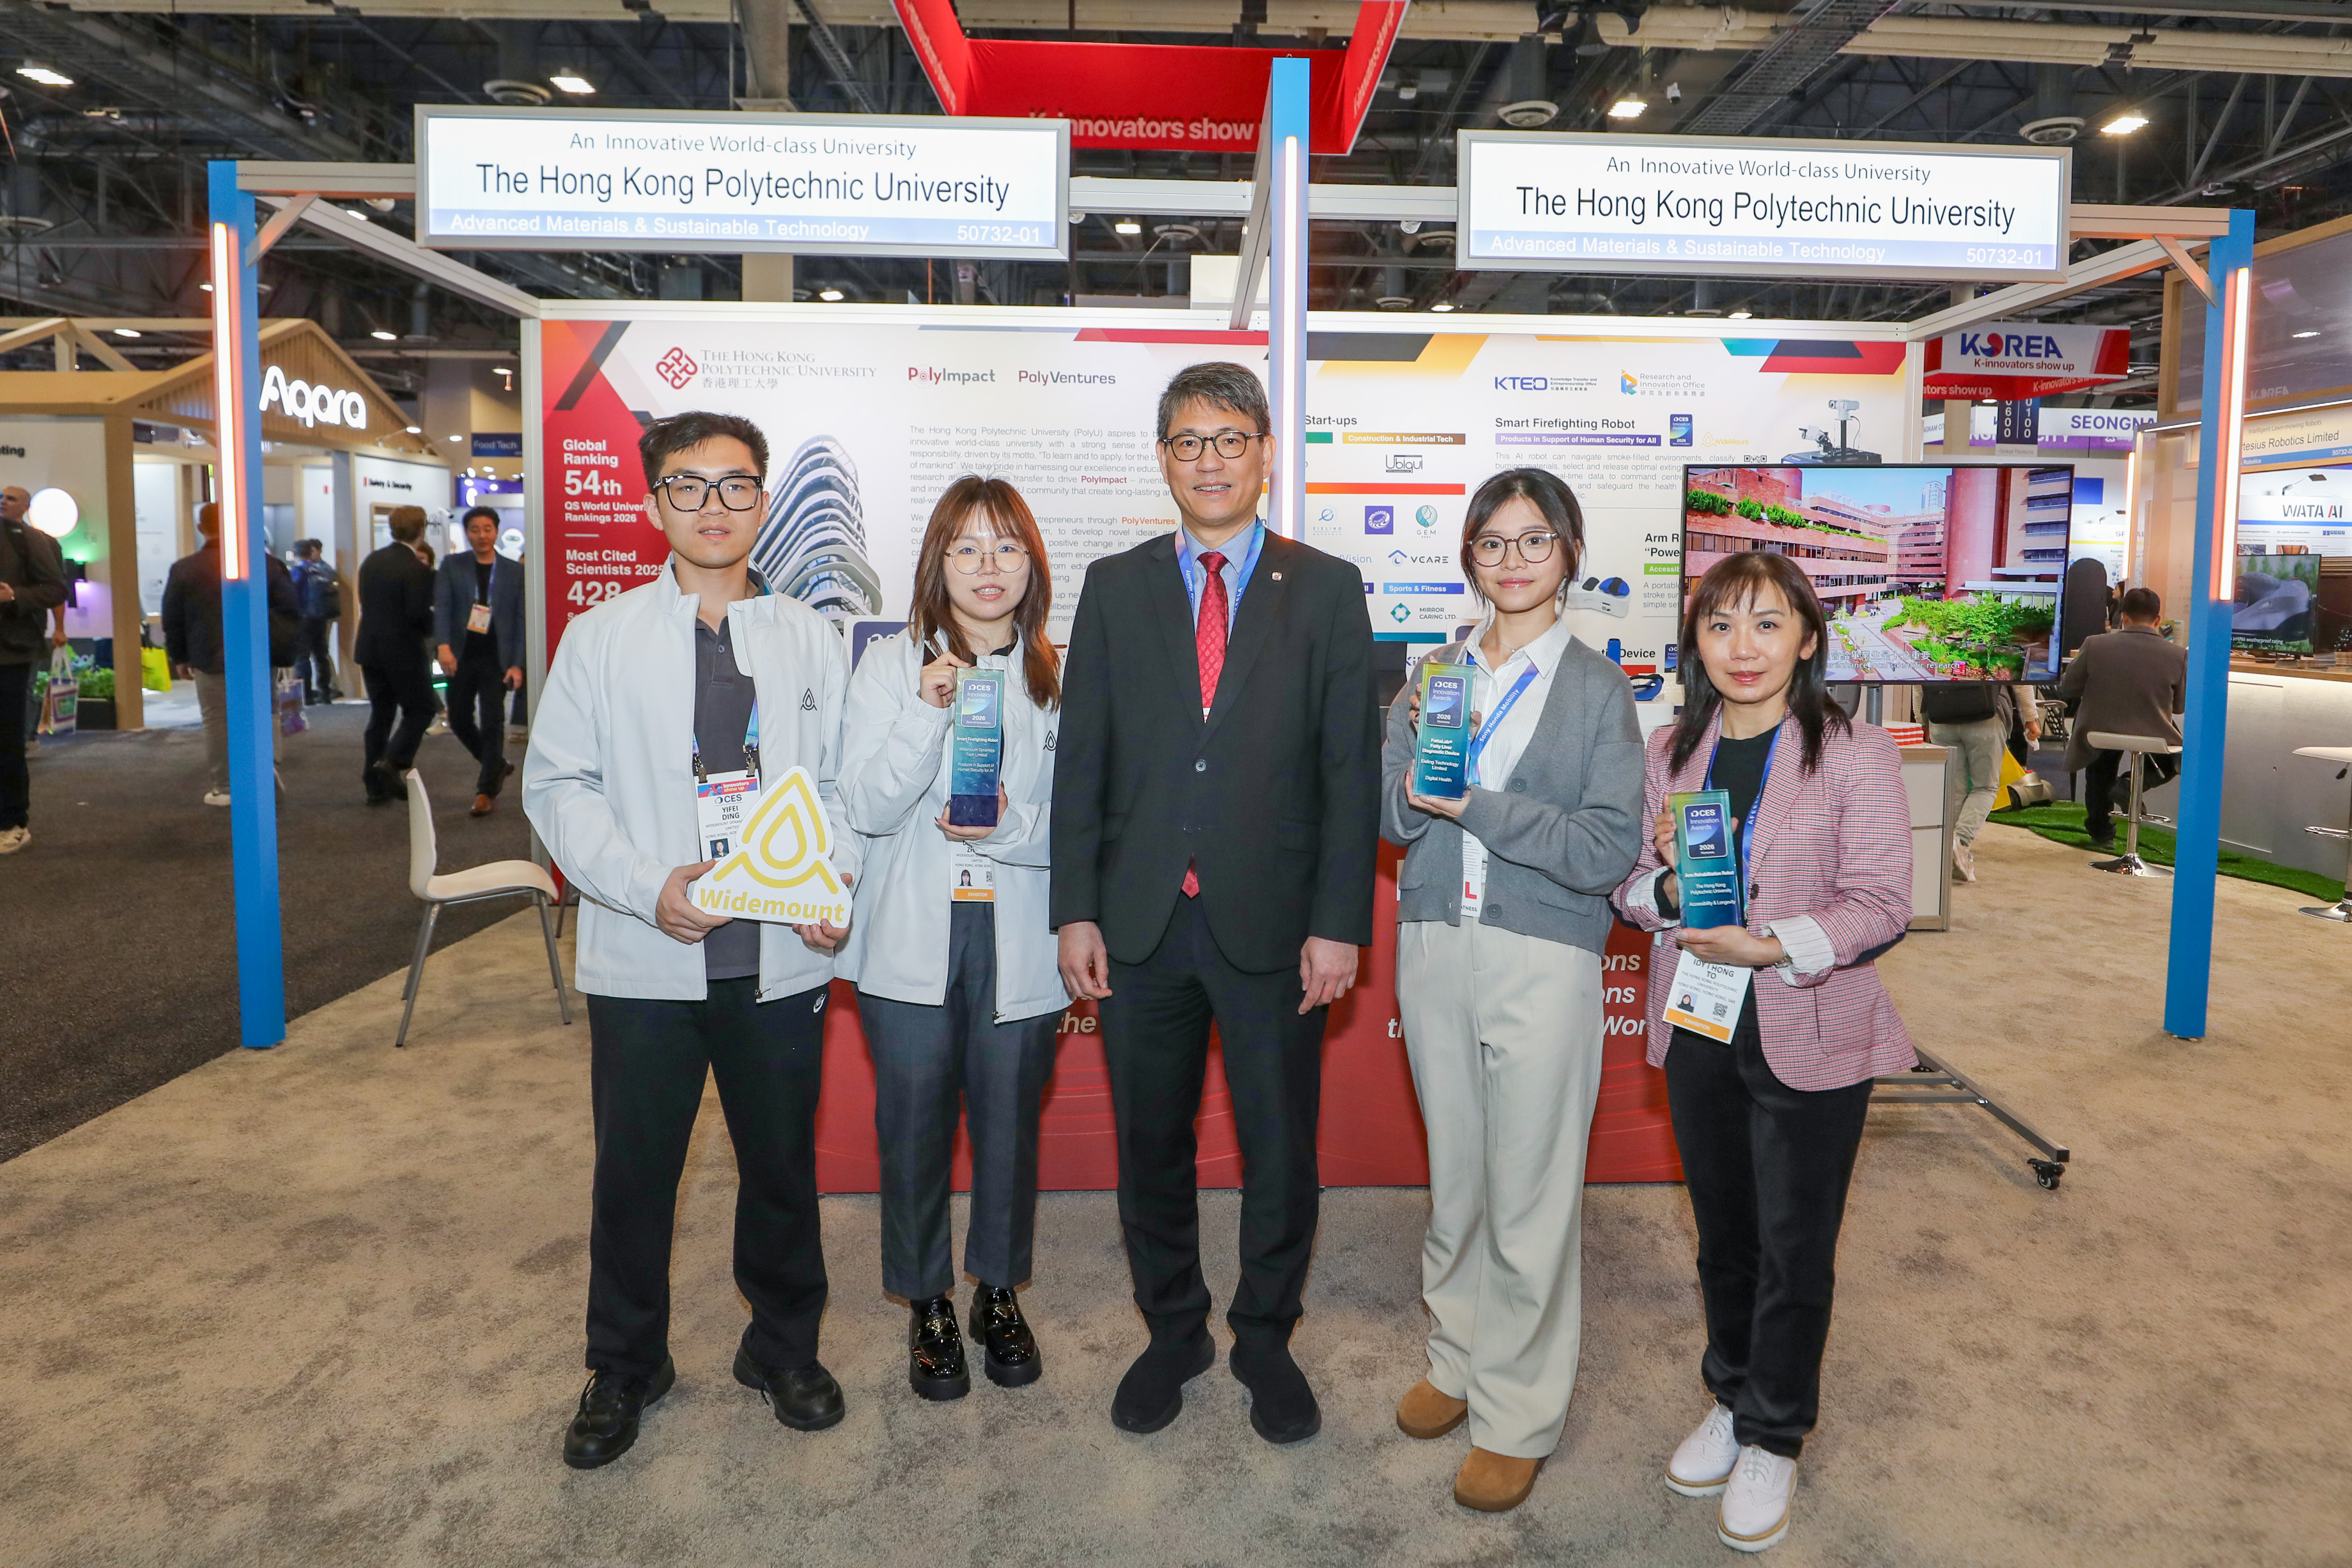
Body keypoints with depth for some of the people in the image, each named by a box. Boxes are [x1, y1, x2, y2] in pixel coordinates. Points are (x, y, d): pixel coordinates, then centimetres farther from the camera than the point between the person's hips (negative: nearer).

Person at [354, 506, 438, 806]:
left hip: (369, 649, 7)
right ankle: (393, 761, -13)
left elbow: (365, 602, 12)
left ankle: (376, 786, 13)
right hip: (403, 651, -7)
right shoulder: (415, 569, -16)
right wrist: (435, 623, 0)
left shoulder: (371, 562, 7)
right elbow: (419, 614, -20)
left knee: (380, 714, 12)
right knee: (420, 710, 7)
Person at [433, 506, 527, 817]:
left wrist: (517, 664, -8)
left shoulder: (514, 572, 3)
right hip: (461, 656, 2)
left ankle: (487, 791, 0)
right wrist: (443, 645, -21)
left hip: (495, 658, -2)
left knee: (492, 723, -5)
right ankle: (497, 765, 30)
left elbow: (521, 620, 1)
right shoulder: (452, 566, 6)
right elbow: (442, 606, -5)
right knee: (459, 719, 7)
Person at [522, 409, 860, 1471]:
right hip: (645, 957, -1)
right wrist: (646, 885, -14)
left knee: (783, 1162, 13)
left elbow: (845, 782, 6)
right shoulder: (603, 637, 2)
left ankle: (784, 1348, 36)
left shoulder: (809, 638, 5)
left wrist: (834, 879, -11)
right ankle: (625, 1368, 34)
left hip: (781, 954, 1)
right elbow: (557, 785, -1)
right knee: (634, 1169, 11)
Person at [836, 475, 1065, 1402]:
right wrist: (926, 717, -21)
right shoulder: (892, 665, 0)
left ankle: (998, 1293, 35)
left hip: (1021, 945, 1)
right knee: (914, 1128, 9)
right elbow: (864, 807, -7)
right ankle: (927, 1305, 31)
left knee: (1009, 1125, 12)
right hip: (911, 942, 0)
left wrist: (1013, 827, -18)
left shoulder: (1060, 677, 2)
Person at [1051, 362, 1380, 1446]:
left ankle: (1265, 1342, 32)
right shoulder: (1115, 586, 7)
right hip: (1140, 919, 2)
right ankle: (1172, 1332, 35)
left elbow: (1351, 768, -2)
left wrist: (1338, 922, -8)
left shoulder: (1327, 590, 2)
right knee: (1150, 1145, 14)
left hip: (1272, 921, -1)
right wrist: (1076, 910, -2)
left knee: (1281, 1151, 10)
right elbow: (1081, 758, 4)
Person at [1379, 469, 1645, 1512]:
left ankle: (1519, 1414, 21)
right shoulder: (1435, 674, 9)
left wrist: (1474, 803, -16)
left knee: (1530, 1196, 4)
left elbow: (1611, 848, -11)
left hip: (1542, 958, -3)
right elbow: (1387, 816, 5)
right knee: (1453, 1179, 16)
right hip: (1434, 946, 4)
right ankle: (1459, 1357, 36)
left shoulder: (1598, 689, -2)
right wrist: (1420, 783, -16)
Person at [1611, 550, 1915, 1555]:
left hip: (1810, 1038, -4)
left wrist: (1777, 945, -26)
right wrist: (1667, 890, -16)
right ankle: (1730, 1399, 39)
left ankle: (1774, 1439, 28)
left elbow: (1881, 904, -12)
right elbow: (1628, 885, 7)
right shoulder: (1670, 752, 4)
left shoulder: (1856, 754, -9)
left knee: (1794, 1247, 8)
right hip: (1699, 1028, 4)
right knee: (1723, 1234, 18)